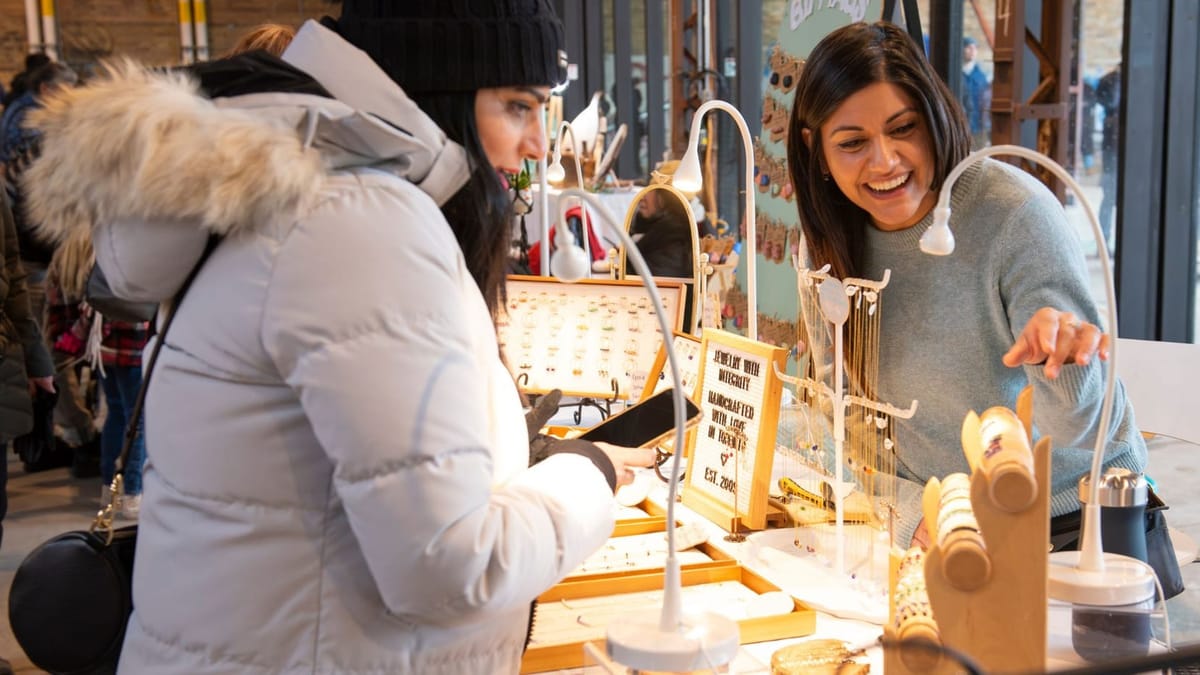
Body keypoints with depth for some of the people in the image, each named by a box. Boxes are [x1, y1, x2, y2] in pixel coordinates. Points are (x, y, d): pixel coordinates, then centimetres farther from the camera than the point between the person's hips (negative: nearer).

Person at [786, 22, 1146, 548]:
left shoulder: (1015, 213, -17)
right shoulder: (836, 245, -4)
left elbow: (1073, 428, -20)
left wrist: (1062, 359, -41)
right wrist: (915, 514, -14)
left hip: (1076, 518, -3)